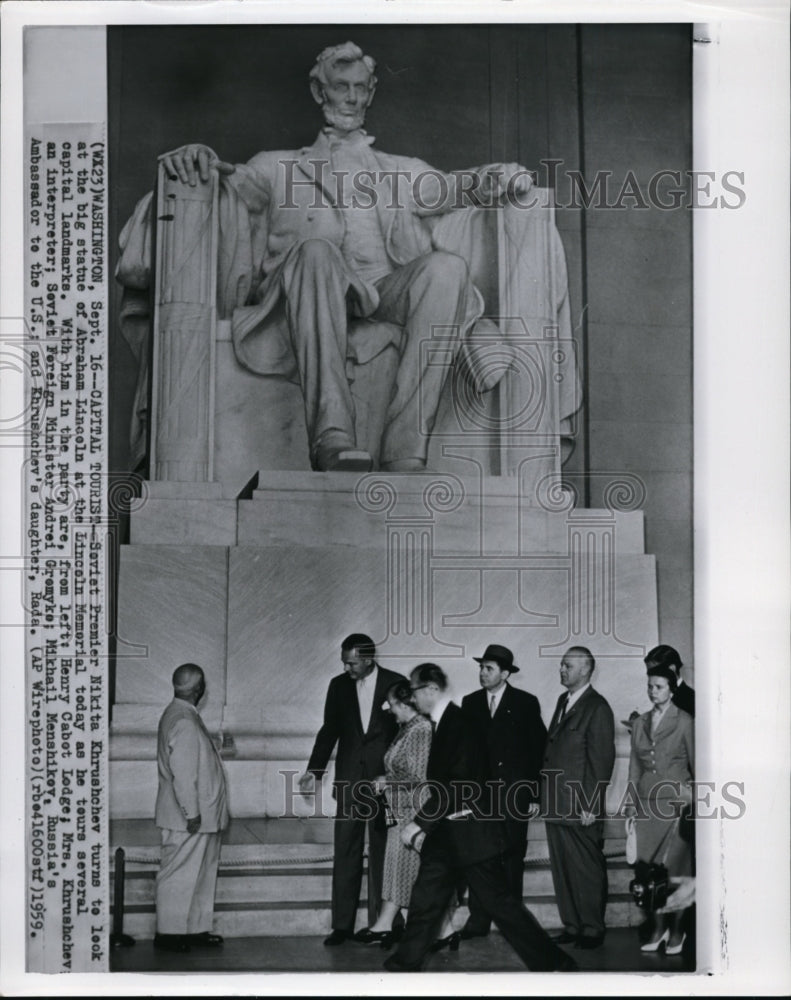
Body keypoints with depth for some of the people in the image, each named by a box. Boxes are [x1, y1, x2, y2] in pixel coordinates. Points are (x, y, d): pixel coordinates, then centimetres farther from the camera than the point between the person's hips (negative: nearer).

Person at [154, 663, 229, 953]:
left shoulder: (178, 715, 12)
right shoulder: (184, 723, -21)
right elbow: (184, 774, -24)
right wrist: (192, 813, -21)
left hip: (201, 816, 10)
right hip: (188, 820, -10)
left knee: (202, 874, 15)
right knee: (180, 875, -1)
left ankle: (197, 929, 23)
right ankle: (169, 933, 8)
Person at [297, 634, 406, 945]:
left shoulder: (396, 684, -3)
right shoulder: (339, 685, 5)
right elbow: (329, 731, 10)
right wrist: (314, 771, 3)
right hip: (349, 779, 2)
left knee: (381, 854, 5)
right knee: (345, 853, 1)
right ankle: (342, 924, 4)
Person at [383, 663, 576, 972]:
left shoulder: (457, 723, -18)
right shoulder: (444, 723, 11)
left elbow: (456, 787, -23)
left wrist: (418, 823, -19)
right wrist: (425, 826, 10)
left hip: (470, 832, -9)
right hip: (446, 834, 9)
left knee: (500, 903, -2)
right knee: (424, 900, 9)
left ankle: (552, 962, 6)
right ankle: (405, 965, 16)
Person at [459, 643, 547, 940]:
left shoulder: (526, 703, 2)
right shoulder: (470, 703, 11)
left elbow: (539, 749, 1)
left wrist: (535, 794, -5)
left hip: (514, 791, -2)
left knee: (512, 856, 2)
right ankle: (478, 920, 0)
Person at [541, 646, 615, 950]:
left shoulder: (597, 708, -9)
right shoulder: (563, 701, 16)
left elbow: (602, 759, -13)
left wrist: (590, 805, -16)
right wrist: (545, 795, 12)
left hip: (580, 809, -8)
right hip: (556, 805, 8)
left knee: (588, 870, 1)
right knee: (561, 869, 12)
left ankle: (592, 929, 10)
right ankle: (571, 926, 20)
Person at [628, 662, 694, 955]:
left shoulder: (684, 722, -1)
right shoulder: (640, 724, 12)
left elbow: (696, 763, 2)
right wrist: (631, 804, 11)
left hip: (676, 801, -4)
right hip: (647, 803, 4)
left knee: (676, 866, -4)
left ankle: (677, 931, 6)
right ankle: (659, 928, 10)